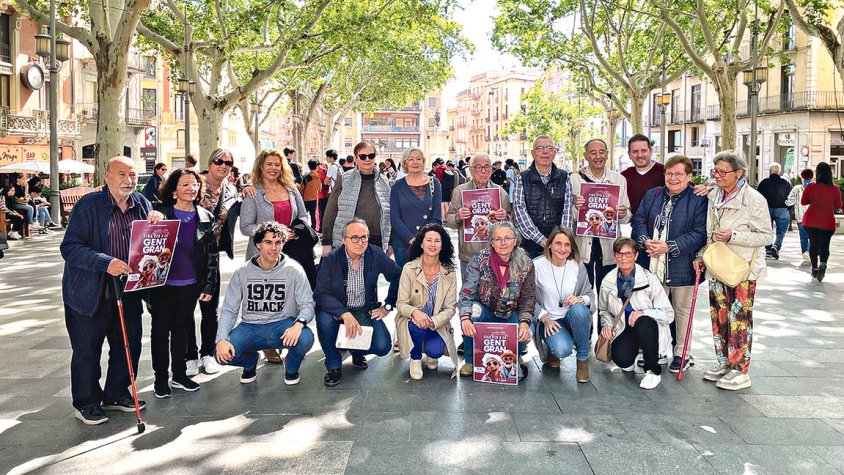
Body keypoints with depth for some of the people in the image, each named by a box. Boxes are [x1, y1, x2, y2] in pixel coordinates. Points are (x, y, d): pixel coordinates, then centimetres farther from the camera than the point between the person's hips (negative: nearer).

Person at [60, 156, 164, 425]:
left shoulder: (142, 203, 5)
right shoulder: (88, 205, -12)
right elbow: (70, 247, -17)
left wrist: (157, 222, -12)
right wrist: (105, 263, -30)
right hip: (89, 293, -5)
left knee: (129, 344, 13)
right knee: (87, 350, 5)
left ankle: (116, 394, 32)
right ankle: (86, 403, 23)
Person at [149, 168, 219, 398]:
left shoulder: (206, 217, 2)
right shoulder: (160, 212, -5)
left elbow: (212, 254, 4)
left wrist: (209, 285, 2)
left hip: (190, 284, 2)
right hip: (162, 282, -2)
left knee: (181, 327, 14)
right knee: (161, 328, 7)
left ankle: (179, 374, 26)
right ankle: (161, 378, 19)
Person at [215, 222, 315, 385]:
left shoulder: (293, 270, -5)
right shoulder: (242, 272, 0)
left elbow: (307, 305, -8)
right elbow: (229, 309, 0)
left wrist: (299, 324, -32)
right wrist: (221, 339, -17)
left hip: (283, 324, -1)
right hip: (250, 327, 2)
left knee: (305, 338, -34)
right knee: (222, 354, -25)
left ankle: (291, 368, 5)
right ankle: (250, 361, 15)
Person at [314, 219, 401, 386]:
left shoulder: (376, 254, -8)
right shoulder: (331, 259, -14)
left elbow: (397, 277, 6)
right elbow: (321, 294, -20)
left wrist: (388, 306, 1)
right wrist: (345, 315, -33)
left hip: (366, 310, 1)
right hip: (337, 310, -1)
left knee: (383, 347, -20)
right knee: (324, 319, -35)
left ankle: (357, 351, 19)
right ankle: (333, 366, -7)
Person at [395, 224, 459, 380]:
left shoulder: (449, 273, -5)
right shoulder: (409, 269, -10)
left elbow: (450, 307, -6)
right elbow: (400, 303, -11)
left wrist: (433, 321, -25)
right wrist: (415, 312, -33)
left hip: (437, 325, 1)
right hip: (412, 321, -1)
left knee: (435, 351, -27)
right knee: (416, 325, -35)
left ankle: (432, 355, 15)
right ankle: (415, 359, -3)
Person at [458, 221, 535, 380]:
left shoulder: (526, 264, -9)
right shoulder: (480, 259, -13)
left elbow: (528, 298, -7)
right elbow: (466, 292, -18)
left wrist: (525, 322, -25)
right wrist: (465, 317, -36)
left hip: (511, 316, 1)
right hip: (485, 312, -1)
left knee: (525, 333, -28)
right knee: (473, 310, -33)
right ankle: (470, 361, -11)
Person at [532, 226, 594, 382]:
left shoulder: (578, 266, -1)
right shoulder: (537, 266, -9)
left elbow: (590, 294, 3)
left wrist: (580, 299, -20)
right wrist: (544, 318, -16)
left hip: (573, 318, 2)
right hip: (550, 322, -2)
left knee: (578, 309, -34)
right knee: (563, 350, -31)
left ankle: (583, 359, -13)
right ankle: (552, 350, 11)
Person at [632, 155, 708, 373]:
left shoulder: (699, 200, -8)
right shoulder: (652, 195, 9)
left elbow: (699, 233, -13)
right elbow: (639, 220, 7)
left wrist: (669, 246, -20)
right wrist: (645, 241, -13)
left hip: (681, 266, -4)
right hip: (653, 265, 4)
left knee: (681, 310, 10)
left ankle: (681, 353, 24)